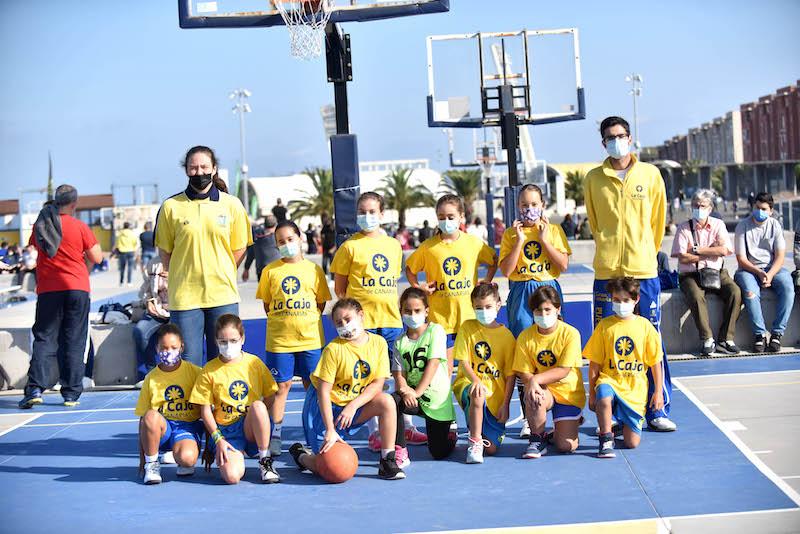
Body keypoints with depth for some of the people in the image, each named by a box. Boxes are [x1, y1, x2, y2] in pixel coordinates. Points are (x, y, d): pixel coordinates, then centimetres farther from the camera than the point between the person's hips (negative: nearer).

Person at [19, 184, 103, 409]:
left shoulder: (40, 225, 5)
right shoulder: (79, 227, -6)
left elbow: (33, 246, 22)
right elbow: (96, 258, -4)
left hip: (47, 291, 2)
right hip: (77, 289, -2)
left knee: (44, 339, 7)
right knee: (74, 342, 4)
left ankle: (35, 388, -8)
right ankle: (71, 394, 5)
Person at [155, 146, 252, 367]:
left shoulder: (232, 205, 4)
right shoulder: (171, 206, 2)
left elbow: (239, 249, 11)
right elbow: (165, 251, 8)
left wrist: (220, 275, 5)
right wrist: (179, 279, 4)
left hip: (223, 296, 1)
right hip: (184, 297, -1)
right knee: (189, 363, 2)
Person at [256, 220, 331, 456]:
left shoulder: (314, 269, 4)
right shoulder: (270, 270, 4)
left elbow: (321, 303, 10)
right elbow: (267, 304, 9)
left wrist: (306, 321, 0)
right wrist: (282, 321, -1)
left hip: (310, 337, 1)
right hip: (279, 339, -1)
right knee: (281, 386, 4)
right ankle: (274, 437, 11)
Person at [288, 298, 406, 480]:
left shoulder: (378, 343, -6)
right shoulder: (334, 349, -17)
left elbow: (378, 383, -8)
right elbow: (323, 391, -18)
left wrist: (353, 405, -22)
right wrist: (330, 430, -25)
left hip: (354, 405, 4)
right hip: (325, 406, -4)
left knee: (387, 402, -23)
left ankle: (387, 462, -13)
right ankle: (300, 454, 22)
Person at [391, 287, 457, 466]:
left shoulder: (436, 331, -6)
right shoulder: (400, 342, 5)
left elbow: (433, 364, -15)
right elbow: (398, 373, -4)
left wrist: (417, 392, -22)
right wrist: (405, 390, -26)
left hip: (436, 398, -3)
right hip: (411, 394, 3)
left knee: (439, 453, -1)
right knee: (392, 401, -33)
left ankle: (449, 433, 37)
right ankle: (400, 452, -19)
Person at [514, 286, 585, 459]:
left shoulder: (570, 333, -14)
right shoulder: (525, 337, -5)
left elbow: (563, 371, -19)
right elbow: (524, 373, -5)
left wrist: (535, 379, -30)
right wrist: (532, 384, -27)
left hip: (569, 393, -1)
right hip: (542, 390, 1)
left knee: (566, 446, -12)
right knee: (535, 398, -37)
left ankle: (564, 428, 27)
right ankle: (537, 440, -10)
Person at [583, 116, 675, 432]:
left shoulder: (650, 174, 6)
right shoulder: (594, 178, 6)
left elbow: (658, 219, 14)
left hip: (644, 269, 0)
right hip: (607, 271, 0)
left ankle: (657, 410, 10)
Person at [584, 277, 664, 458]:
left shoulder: (645, 326, 2)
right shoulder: (604, 326, 1)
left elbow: (655, 362, 7)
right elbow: (594, 363, 2)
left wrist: (658, 392, 5)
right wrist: (592, 393, -1)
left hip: (635, 389, 1)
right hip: (609, 380, -1)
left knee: (632, 443, -4)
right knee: (604, 398, -40)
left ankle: (624, 422, 31)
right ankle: (606, 438, -15)